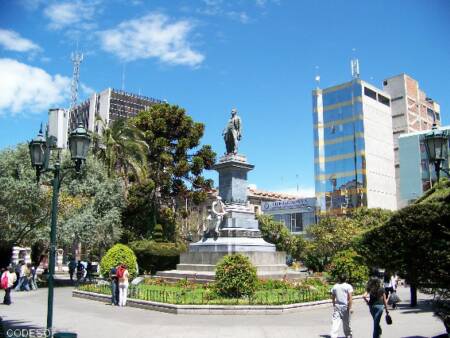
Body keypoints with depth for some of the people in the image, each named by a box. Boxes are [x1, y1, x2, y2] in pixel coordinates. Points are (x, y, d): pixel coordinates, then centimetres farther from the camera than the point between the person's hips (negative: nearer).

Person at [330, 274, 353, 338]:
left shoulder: (335, 286, 6)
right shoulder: (348, 286, -5)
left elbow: (333, 297, 10)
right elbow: (350, 298, -13)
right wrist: (350, 307, -11)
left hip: (337, 306, 2)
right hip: (345, 306, -1)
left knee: (335, 321, -4)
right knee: (346, 322, 14)